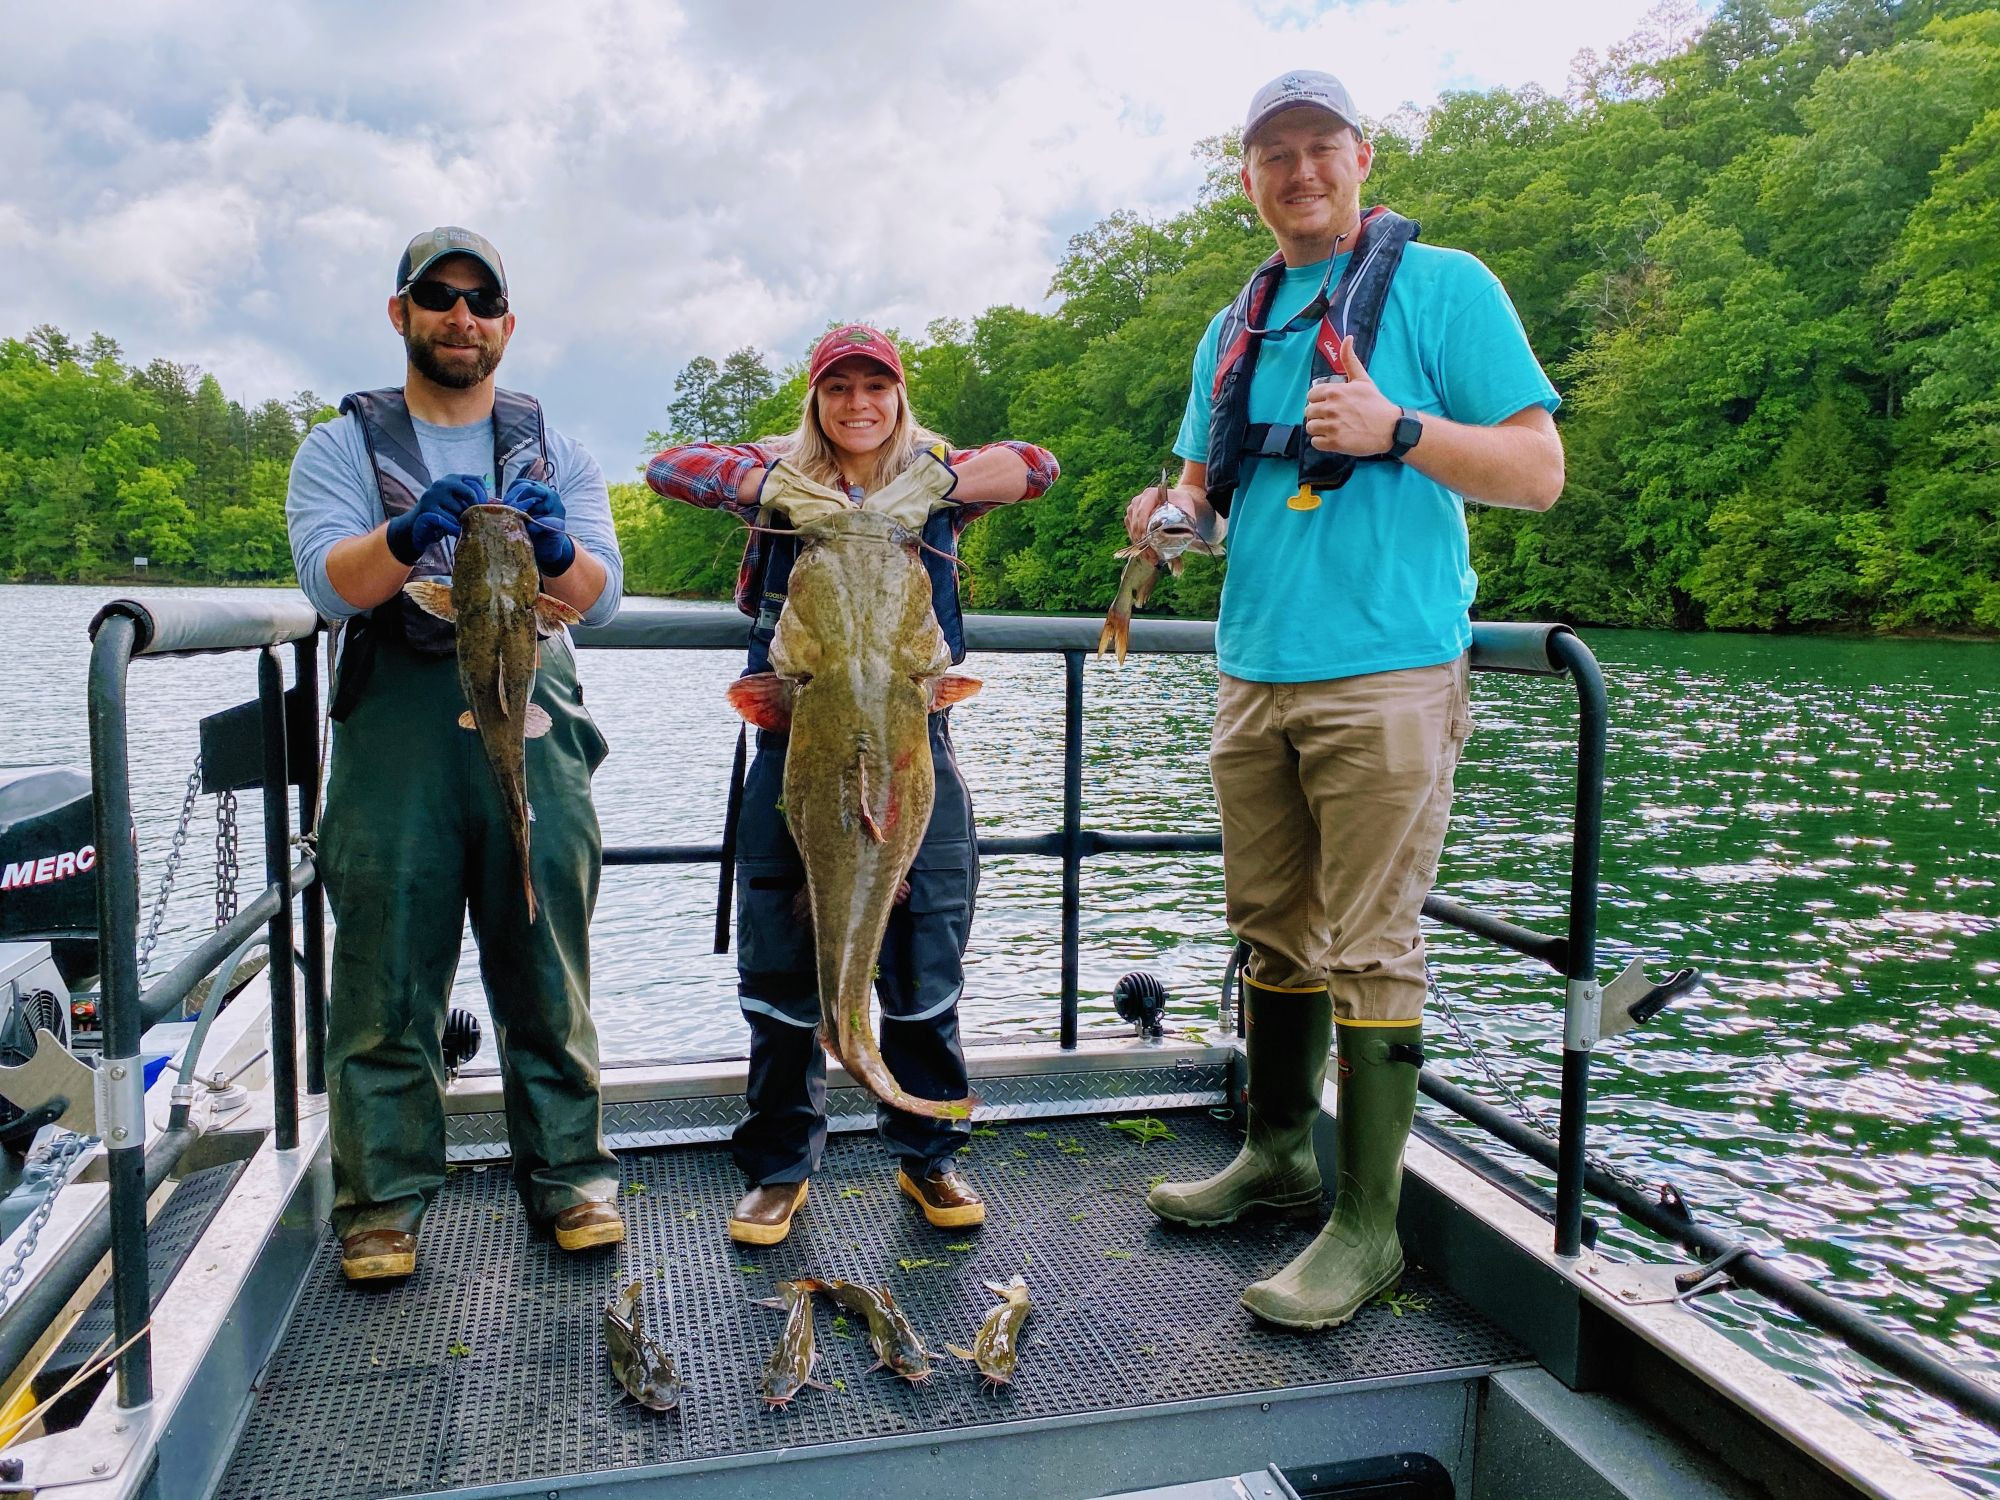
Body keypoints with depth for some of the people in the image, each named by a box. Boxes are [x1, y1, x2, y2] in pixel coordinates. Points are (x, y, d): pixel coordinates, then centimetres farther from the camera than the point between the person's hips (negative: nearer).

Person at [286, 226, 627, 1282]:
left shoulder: (554, 452, 15)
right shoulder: (342, 446, 12)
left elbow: (599, 593, -1)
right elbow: (330, 580, -7)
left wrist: (552, 552, -24)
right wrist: (410, 534, -28)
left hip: (533, 728, 1)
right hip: (393, 732, -1)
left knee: (548, 967, 3)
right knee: (387, 974, 0)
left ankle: (568, 1172, 16)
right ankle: (382, 1195, 14)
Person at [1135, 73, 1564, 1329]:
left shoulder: (1441, 286, 1)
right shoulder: (1234, 328, 19)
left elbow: (1539, 472, -4)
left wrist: (1398, 429, -19)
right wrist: (1174, 511, 0)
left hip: (1384, 674, -6)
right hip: (1253, 675, 6)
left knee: (1369, 947, -5)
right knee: (1274, 932, 13)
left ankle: (1368, 1227, 5)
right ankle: (1281, 1156, 28)